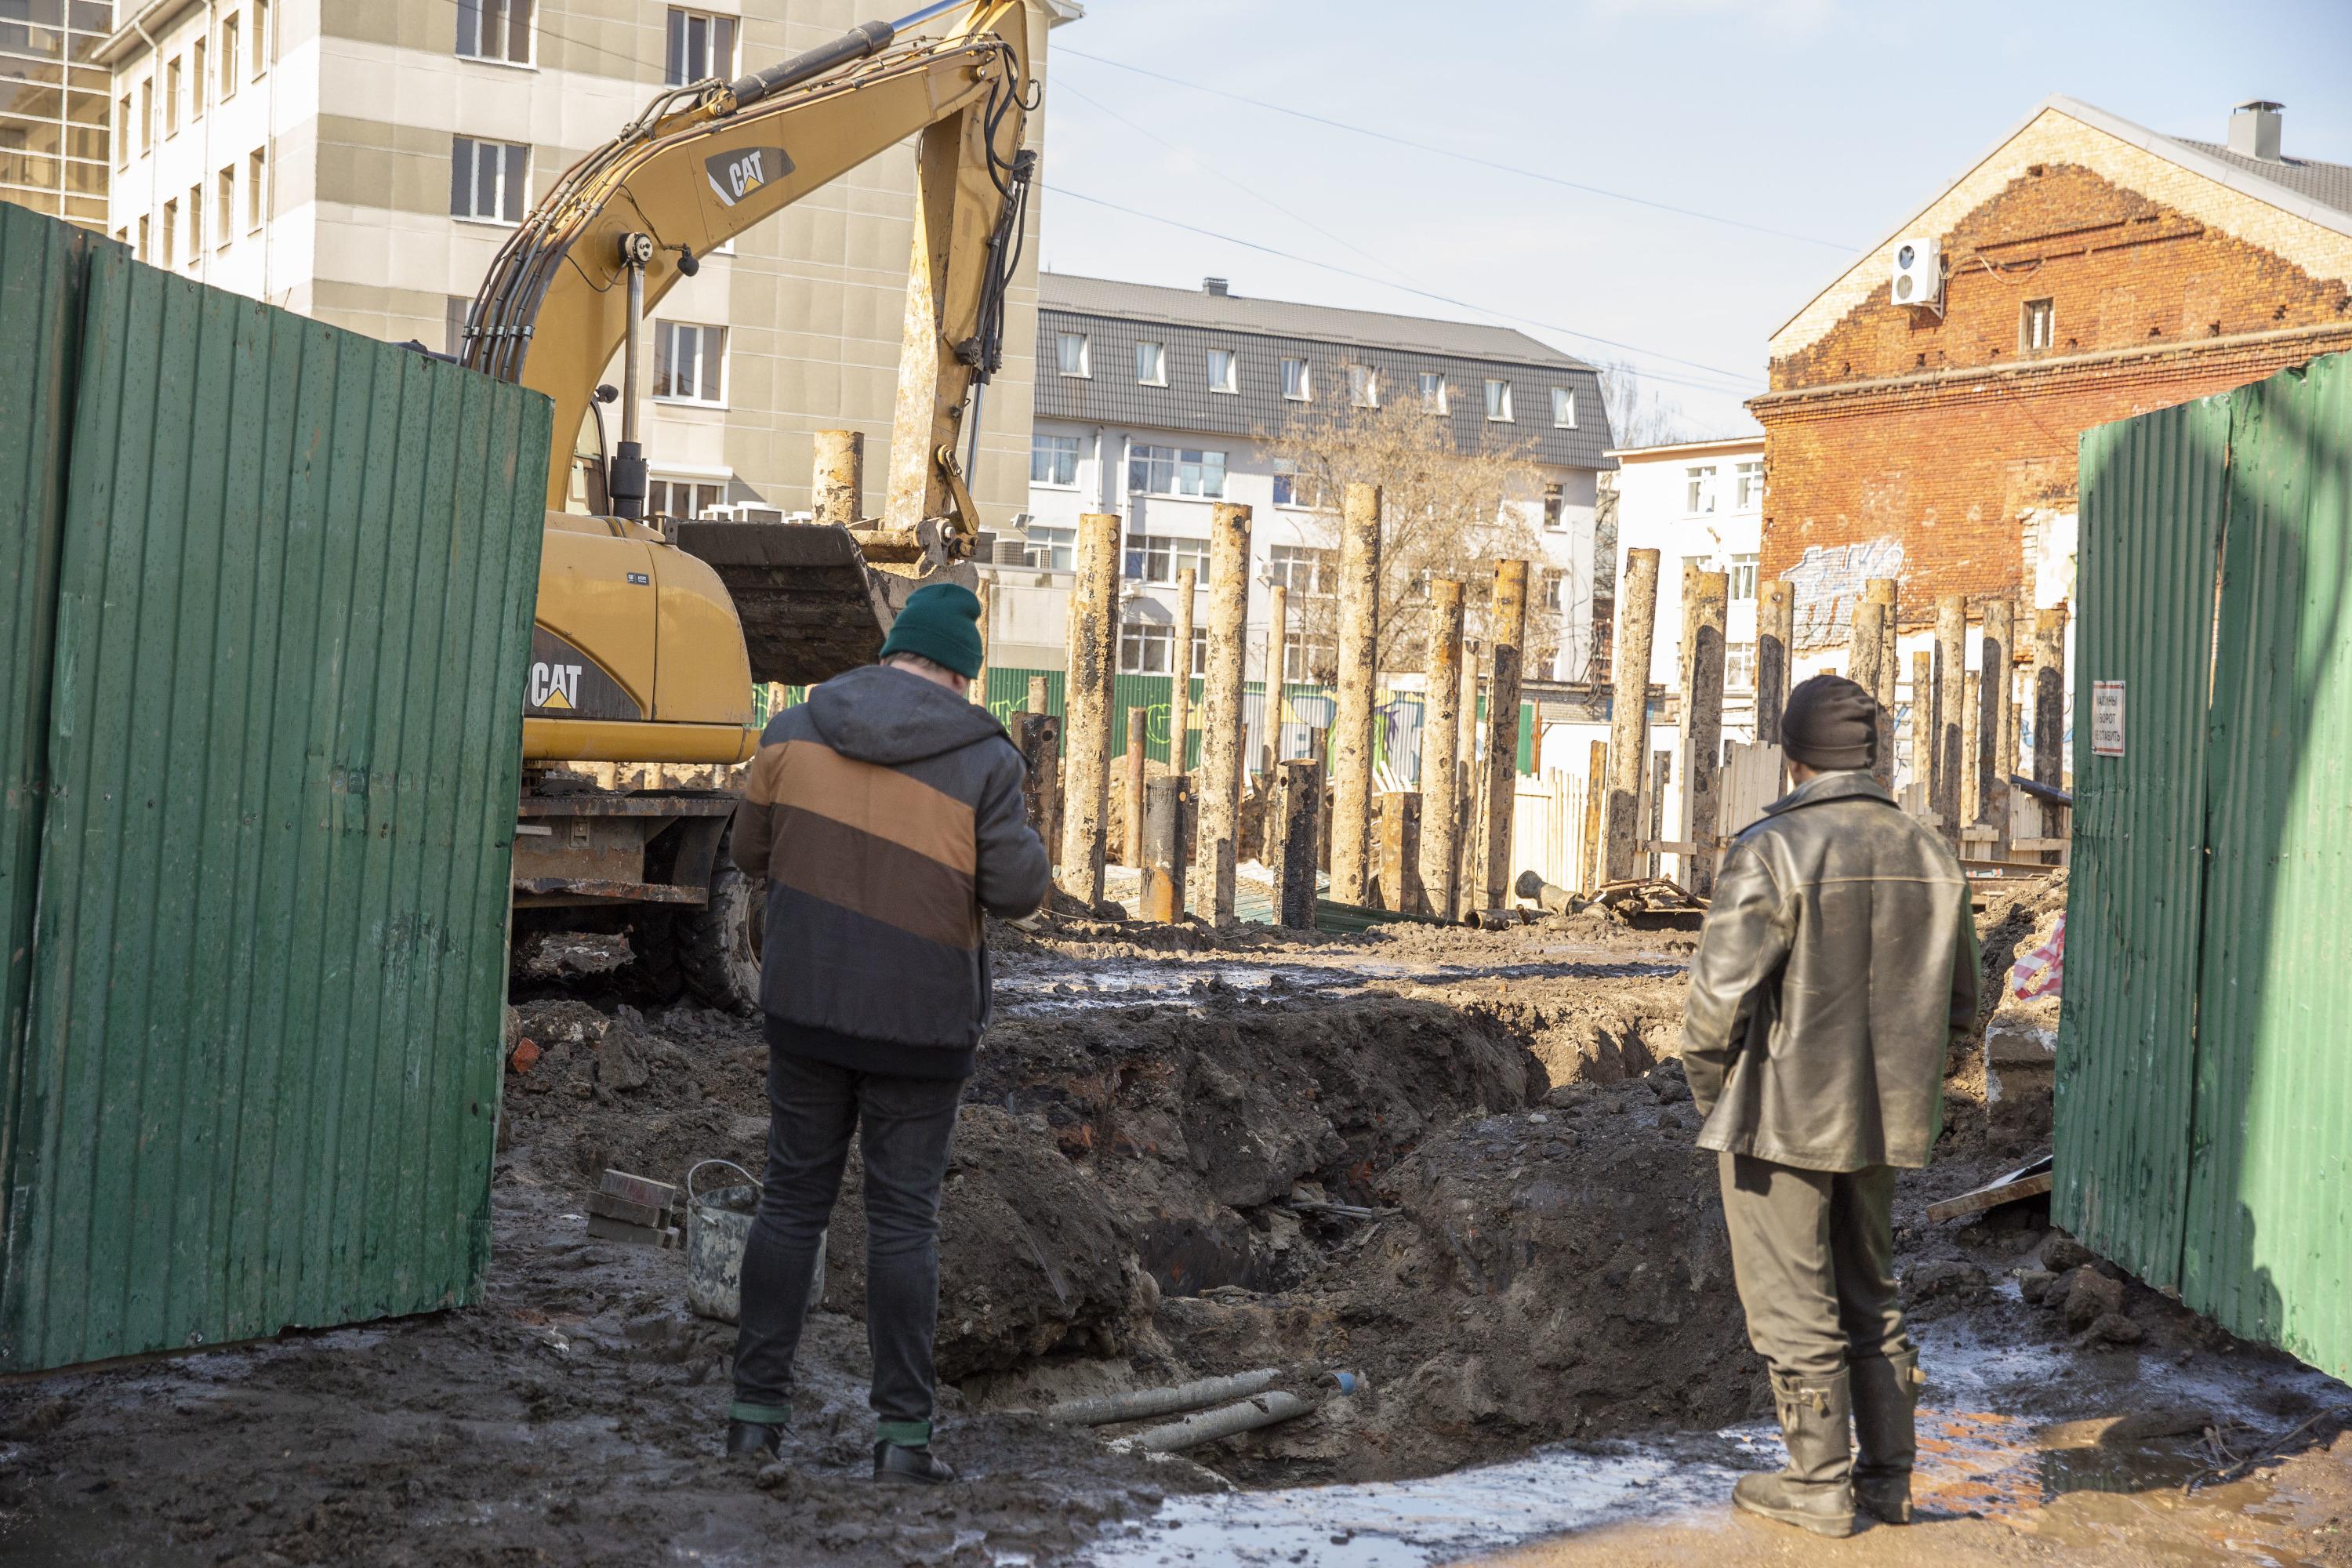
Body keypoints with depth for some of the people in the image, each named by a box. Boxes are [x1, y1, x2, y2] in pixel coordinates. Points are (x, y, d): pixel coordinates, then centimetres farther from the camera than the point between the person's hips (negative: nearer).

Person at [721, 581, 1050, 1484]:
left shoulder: (798, 728, -1)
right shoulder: (982, 758, -9)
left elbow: (754, 851, 6)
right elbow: (1015, 892, -10)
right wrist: (1016, 835, 10)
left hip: (807, 1003, 3)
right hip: (920, 1020, -2)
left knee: (792, 1200, 12)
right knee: (904, 1220, 5)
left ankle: (756, 1410, 13)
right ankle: (904, 1434, 6)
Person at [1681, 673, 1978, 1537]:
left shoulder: (1772, 851, -17)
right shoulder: (1926, 854, 3)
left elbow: (1720, 994, -18)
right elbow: (1957, 1001, 9)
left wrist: (1710, 1093, -2)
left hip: (1781, 1117, -6)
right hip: (1881, 1120, 6)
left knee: (1793, 1305, 6)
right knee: (1870, 1295, 19)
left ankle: (1819, 1485, 13)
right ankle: (1888, 1475, 24)